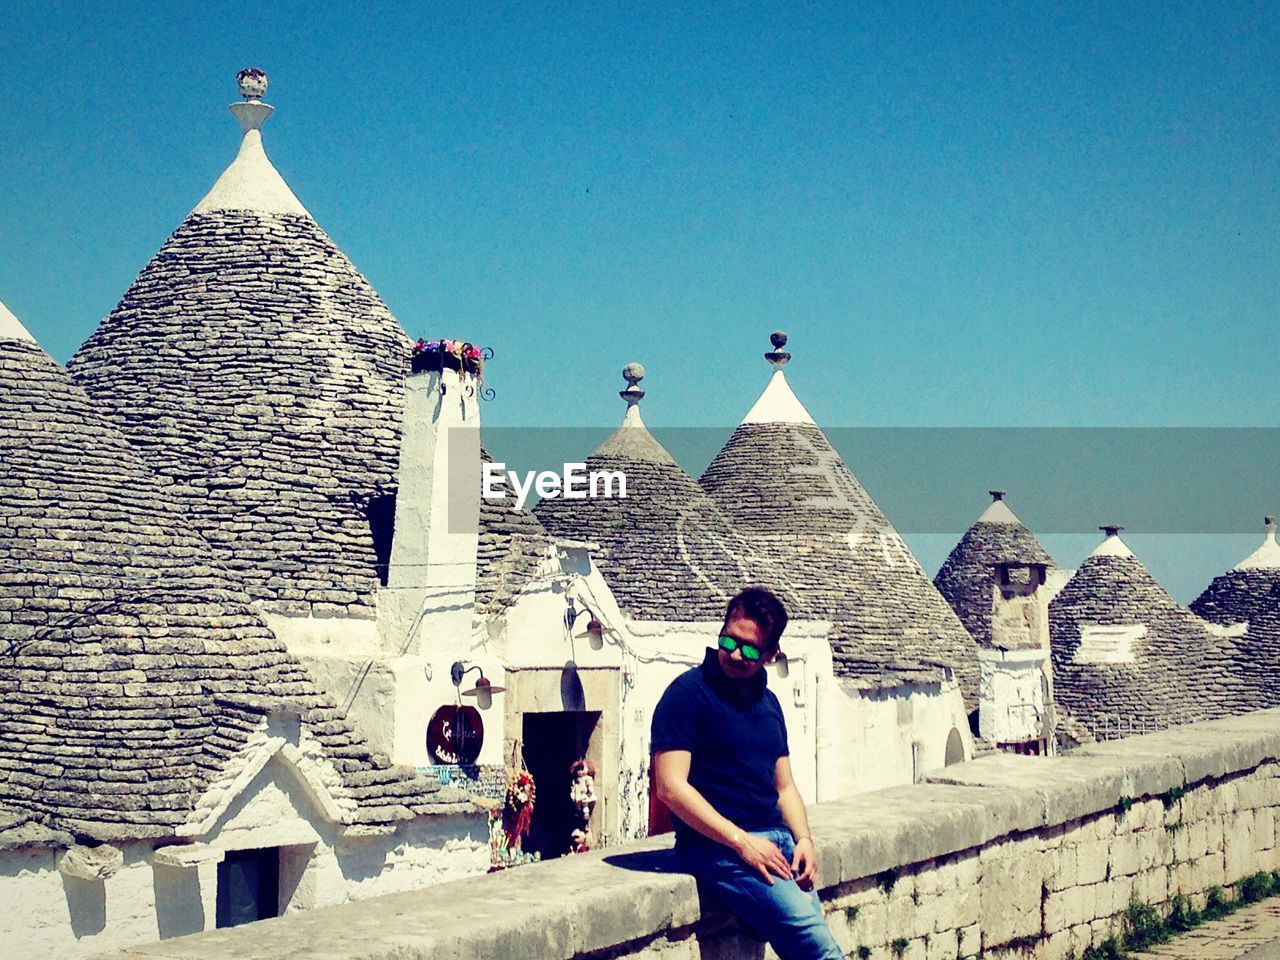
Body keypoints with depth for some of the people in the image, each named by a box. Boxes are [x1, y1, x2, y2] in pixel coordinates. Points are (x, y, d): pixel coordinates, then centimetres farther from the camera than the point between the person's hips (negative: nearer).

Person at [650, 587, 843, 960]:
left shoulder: (768, 702, 18)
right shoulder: (689, 692, -5)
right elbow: (671, 786, -13)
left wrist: (804, 840, 3)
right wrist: (742, 842, -15)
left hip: (778, 842, 7)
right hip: (719, 846, -7)